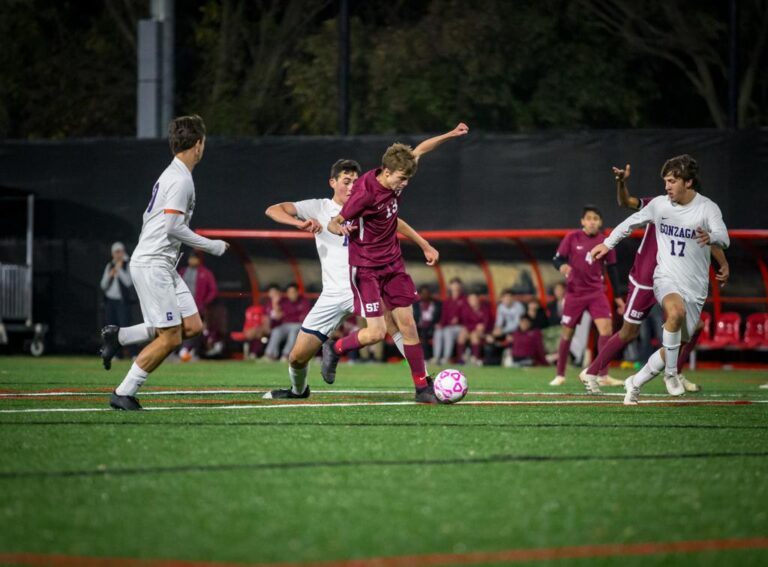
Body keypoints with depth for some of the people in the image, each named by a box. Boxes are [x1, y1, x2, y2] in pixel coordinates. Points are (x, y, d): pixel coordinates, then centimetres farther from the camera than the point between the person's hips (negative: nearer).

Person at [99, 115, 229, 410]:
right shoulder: (181, 179, -14)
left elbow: (149, 218, 22)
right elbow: (174, 227, -19)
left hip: (163, 266, 10)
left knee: (192, 326, 3)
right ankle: (123, 394, -3)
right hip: (153, 266, -10)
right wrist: (211, 246, -12)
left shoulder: (170, 175, 17)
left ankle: (118, 336, 8)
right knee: (170, 337, -9)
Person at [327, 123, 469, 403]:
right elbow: (333, 223, -18)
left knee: (407, 324, 4)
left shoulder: (396, 178, -6)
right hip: (366, 268, -7)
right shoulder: (365, 194, -25)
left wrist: (451, 134, 11)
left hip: (393, 264, 7)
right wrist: (340, 229, -42)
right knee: (376, 332, -12)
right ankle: (335, 349, 16)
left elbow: (419, 150, 13)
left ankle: (423, 387, 10)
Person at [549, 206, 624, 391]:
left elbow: (612, 269, 8)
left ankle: (603, 375, -15)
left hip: (596, 292, 1)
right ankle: (560, 374, 25)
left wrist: (618, 296, 10)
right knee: (567, 333, 7)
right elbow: (557, 258, -3)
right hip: (574, 292, -1)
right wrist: (562, 266, -28)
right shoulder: (572, 238, -6)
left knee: (606, 328, -17)